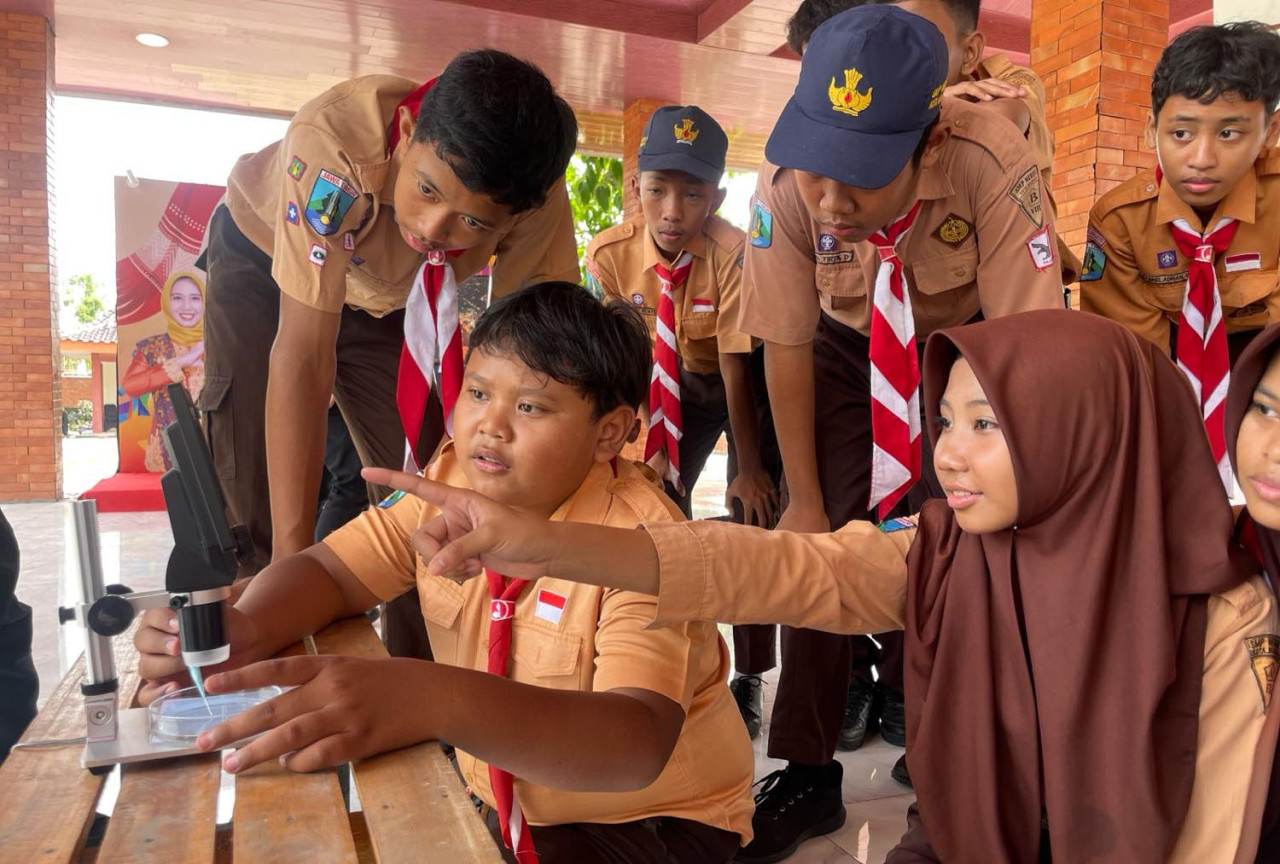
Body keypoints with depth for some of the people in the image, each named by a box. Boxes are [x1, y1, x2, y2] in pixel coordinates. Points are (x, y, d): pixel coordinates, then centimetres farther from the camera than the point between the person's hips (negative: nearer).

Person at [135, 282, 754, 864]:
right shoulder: (452, 480, -9)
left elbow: (639, 744, -39)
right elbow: (328, 571, -5)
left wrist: (439, 701, -55)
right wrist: (244, 629, -29)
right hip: (492, 799, 5)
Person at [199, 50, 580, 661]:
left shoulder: (538, 196, -32)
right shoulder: (334, 142, -42)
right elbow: (303, 357, -41)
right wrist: (292, 559, -42)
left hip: (388, 291, 2)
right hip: (264, 259, -2)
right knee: (250, 486, -18)